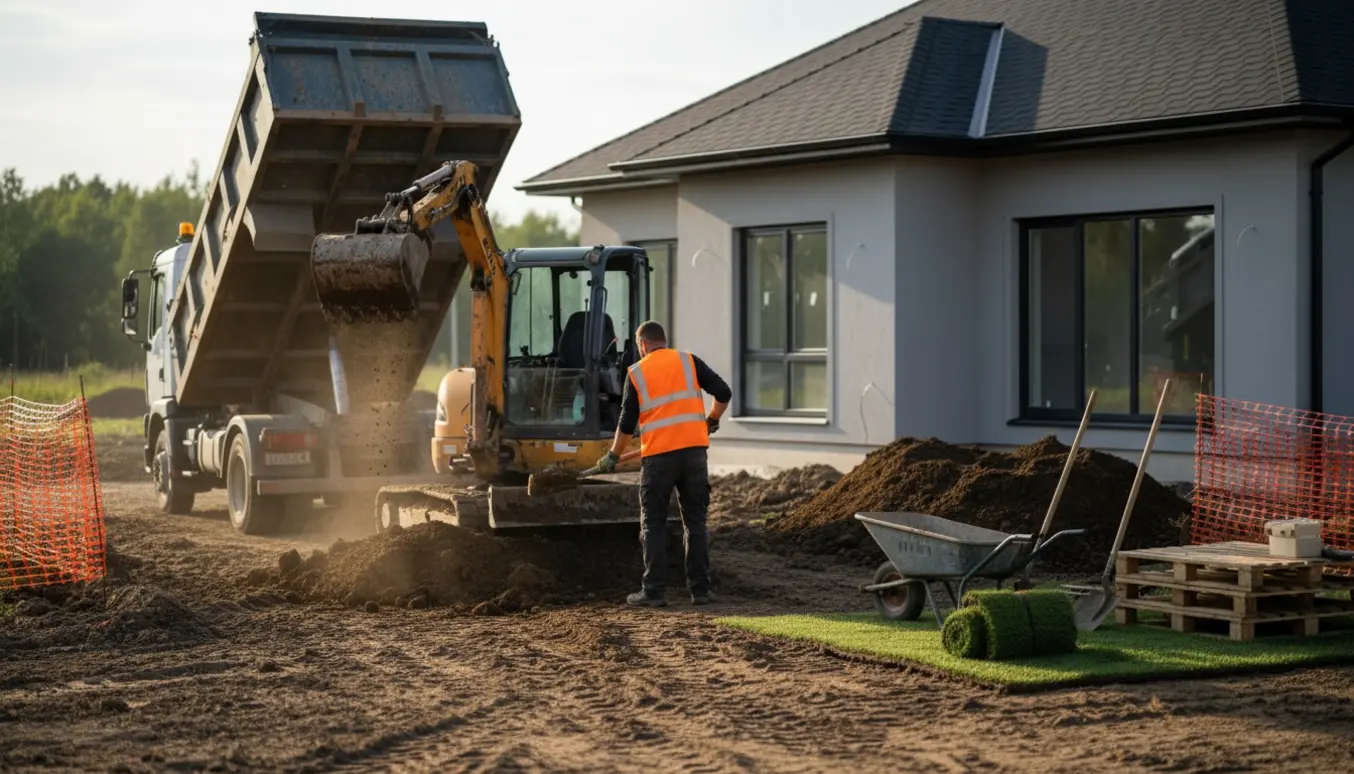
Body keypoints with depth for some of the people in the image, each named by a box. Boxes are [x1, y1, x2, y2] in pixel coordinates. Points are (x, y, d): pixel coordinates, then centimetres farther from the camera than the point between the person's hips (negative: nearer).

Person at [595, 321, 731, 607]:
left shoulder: (636, 372, 5)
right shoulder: (688, 361, 8)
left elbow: (627, 423, 5)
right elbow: (723, 393, 4)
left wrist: (613, 456, 20)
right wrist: (711, 421, 24)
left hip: (658, 455, -2)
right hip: (694, 450, 2)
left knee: (653, 524, 7)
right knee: (695, 522, 9)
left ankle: (654, 591, 2)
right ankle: (700, 590, 7)